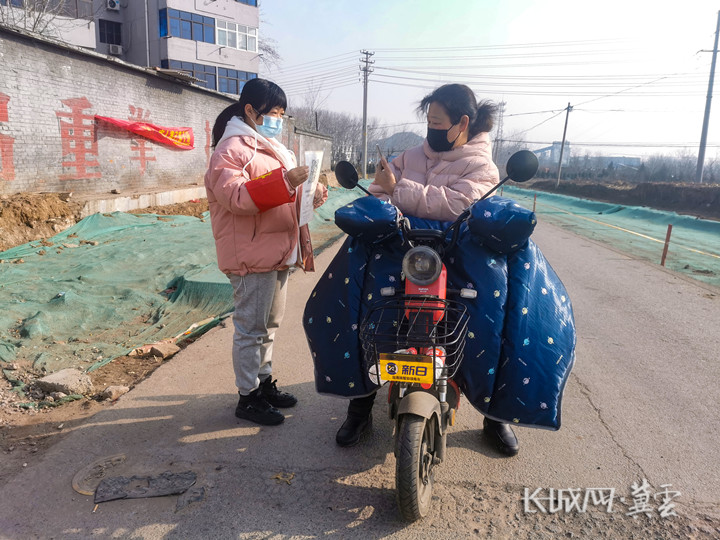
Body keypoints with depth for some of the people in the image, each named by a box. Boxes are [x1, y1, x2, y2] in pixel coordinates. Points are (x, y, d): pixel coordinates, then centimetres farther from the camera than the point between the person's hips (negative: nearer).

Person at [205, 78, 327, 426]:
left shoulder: (272, 147, 20)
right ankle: (248, 397, 11)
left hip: (279, 251, 10)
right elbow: (235, 196, -27)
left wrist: (309, 194, 11)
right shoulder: (231, 147, -11)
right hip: (252, 256, -10)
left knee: (269, 323, 18)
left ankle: (264, 382, 32)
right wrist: (284, 181, -34)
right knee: (251, 327, -2)